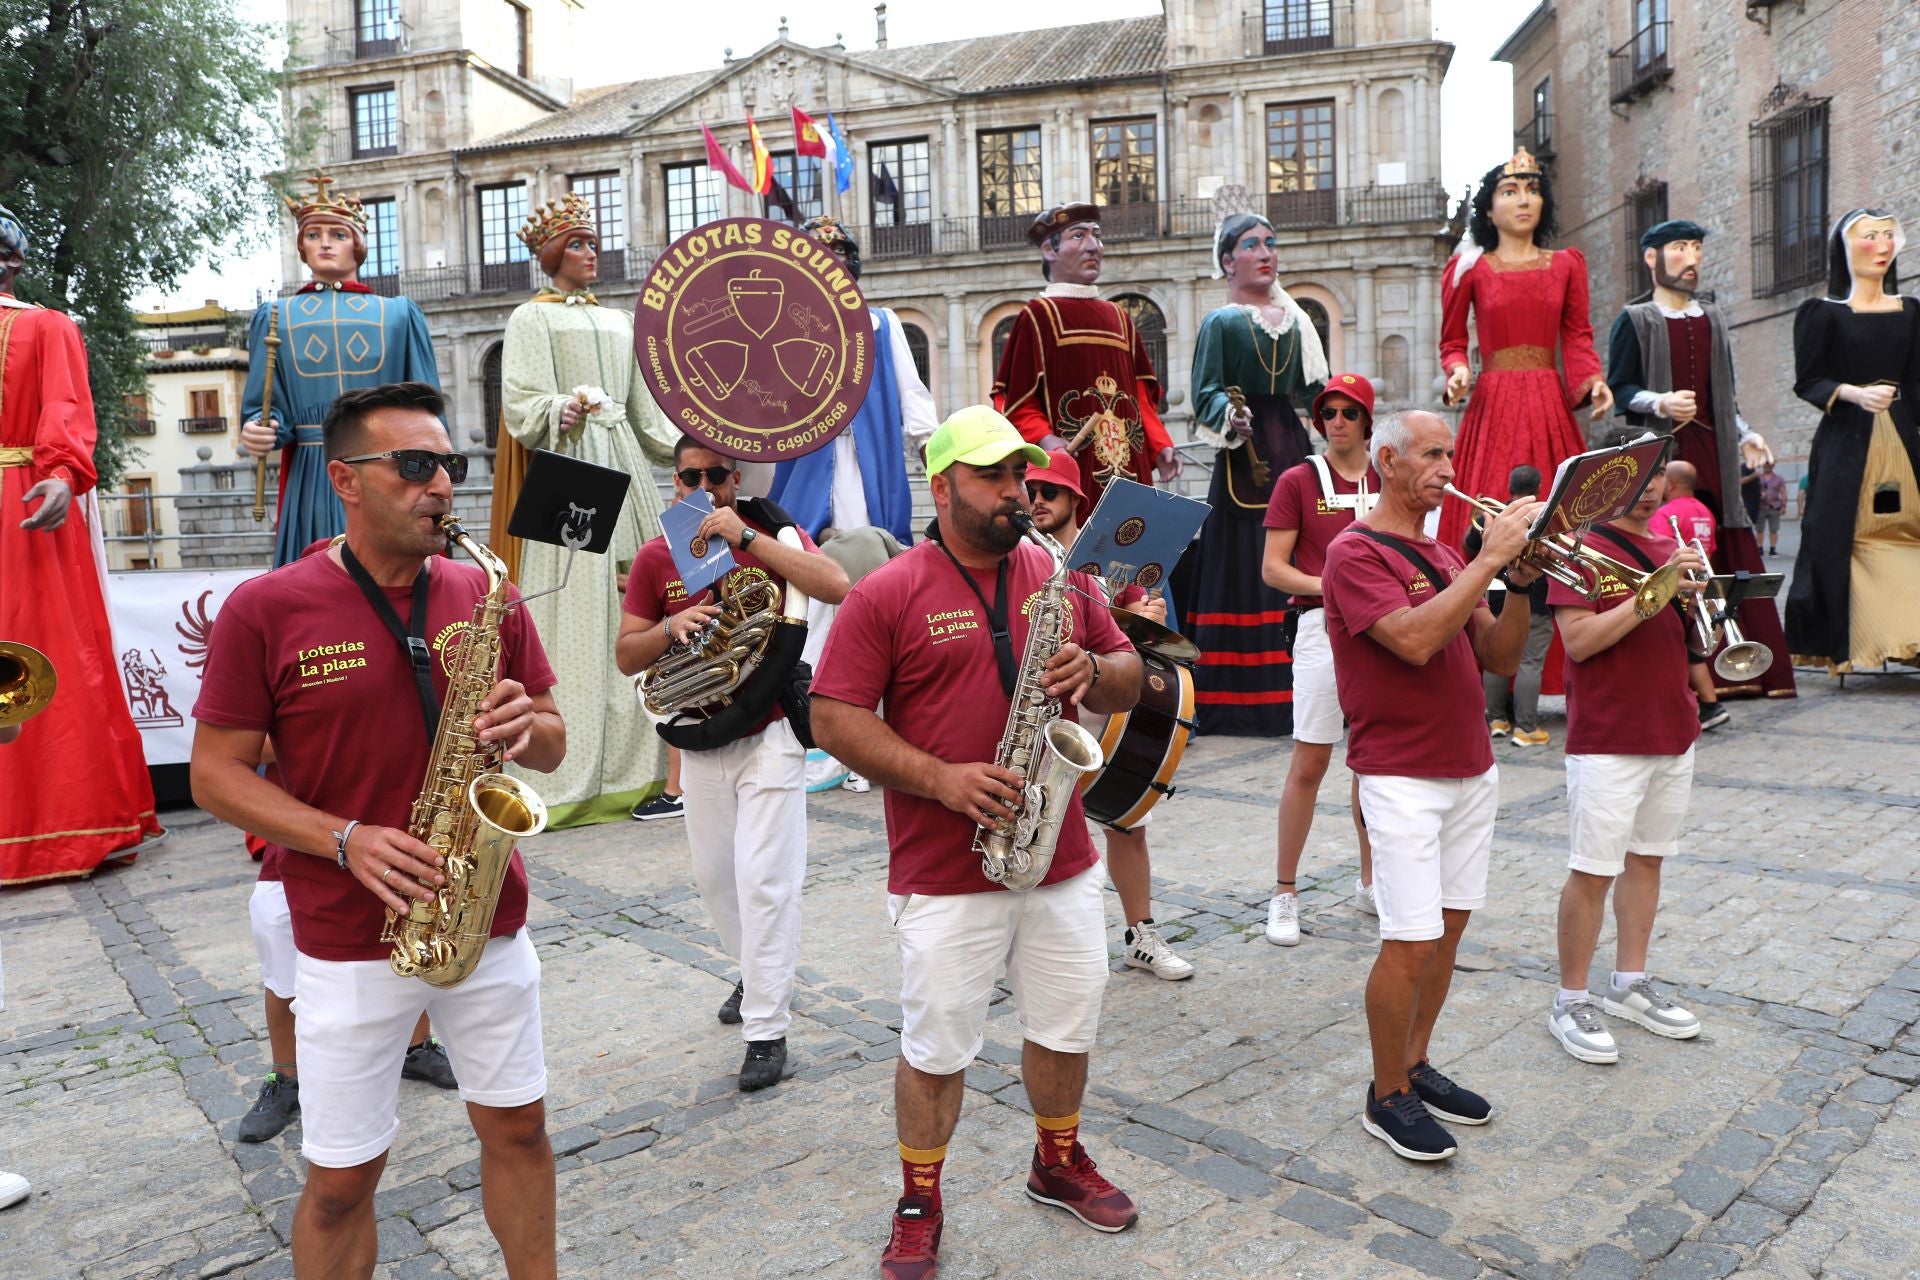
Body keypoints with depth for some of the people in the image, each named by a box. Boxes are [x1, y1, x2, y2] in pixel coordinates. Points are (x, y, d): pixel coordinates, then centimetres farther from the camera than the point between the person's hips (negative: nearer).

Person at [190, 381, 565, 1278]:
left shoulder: (486, 597, 1)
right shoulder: (265, 609, -8)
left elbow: (551, 746, 7)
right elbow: (215, 774, -6)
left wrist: (524, 725, -17)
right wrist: (346, 840, -19)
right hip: (350, 942, -3)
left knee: (517, 1127, 16)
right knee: (342, 1177, 10)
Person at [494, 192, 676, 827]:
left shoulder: (619, 321, 22)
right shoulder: (531, 318, 5)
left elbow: (646, 408, 19)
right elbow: (523, 407, -6)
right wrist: (564, 410, -25)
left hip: (624, 464, 6)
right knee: (575, 605, -10)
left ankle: (634, 760, 5)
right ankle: (569, 773, -7)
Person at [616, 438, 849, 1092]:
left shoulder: (771, 535, -6)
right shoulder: (655, 557, 2)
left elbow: (835, 586, -25)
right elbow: (626, 656, 3)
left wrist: (746, 535, -26)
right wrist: (671, 626, -18)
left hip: (769, 736, -4)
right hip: (700, 741, 5)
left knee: (764, 880, -8)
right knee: (714, 876, 17)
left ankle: (767, 1030, 4)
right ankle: (757, 972, 43)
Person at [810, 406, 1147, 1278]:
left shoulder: (1063, 579, 6)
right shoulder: (886, 595, -8)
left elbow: (1128, 678, 12)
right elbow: (834, 717, -11)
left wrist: (1092, 672, -12)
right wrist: (939, 779, -21)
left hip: (1063, 859, 5)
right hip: (943, 873, -4)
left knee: (1068, 1026, 19)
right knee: (935, 1048, 9)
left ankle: (1059, 1162, 44)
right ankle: (919, 1205, 32)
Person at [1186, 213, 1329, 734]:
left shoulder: (1294, 320, 18)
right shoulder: (1221, 323, 2)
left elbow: (1312, 391, 19)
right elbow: (1206, 396, -8)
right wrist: (1231, 415, -27)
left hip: (1292, 450, 5)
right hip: (1245, 458, -5)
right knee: (1243, 571, -7)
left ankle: (1294, 690, 8)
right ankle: (1240, 698, -2)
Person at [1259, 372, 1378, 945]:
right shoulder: (1298, 481, 0)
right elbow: (1272, 568, -4)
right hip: (1323, 626, -4)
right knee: (1309, 764, -3)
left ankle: (1370, 881, 27)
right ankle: (1285, 893, 8)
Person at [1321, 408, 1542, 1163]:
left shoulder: (1445, 557, 13)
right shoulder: (1356, 552, -10)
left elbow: (1500, 658, 9)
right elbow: (1415, 641, -25)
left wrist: (1520, 582, -5)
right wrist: (1489, 559, -20)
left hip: (1471, 768, 8)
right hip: (1403, 777, -8)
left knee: (1448, 929, 13)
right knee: (1409, 943, -5)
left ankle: (1416, 1067, 29)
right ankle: (1387, 1097, 12)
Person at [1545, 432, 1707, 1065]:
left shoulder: (1670, 549, 13)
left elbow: (1692, 638, 15)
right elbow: (1579, 640, -19)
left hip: (1672, 731, 8)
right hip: (1606, 740, -7)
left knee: (1647, 858, 15)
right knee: (1592, 871, -3)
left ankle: (1630, 983, 28)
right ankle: (1570, 1002, 8)